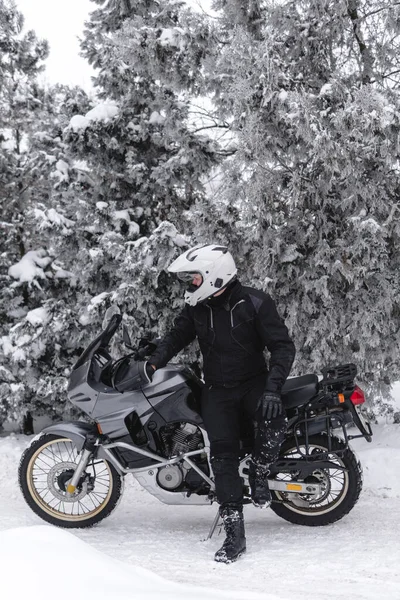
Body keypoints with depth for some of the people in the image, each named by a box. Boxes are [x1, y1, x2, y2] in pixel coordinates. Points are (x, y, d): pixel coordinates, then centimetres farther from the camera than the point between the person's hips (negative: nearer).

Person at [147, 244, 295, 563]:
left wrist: (272, 388, -27)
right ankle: (235, 534, -8)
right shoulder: (197, 308, 2)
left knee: (274, 418, -34)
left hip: (254, 383, -3)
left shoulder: (255, 303, -11)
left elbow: (283, 346, -14)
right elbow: (177, 336, 15)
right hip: (217, 390, 3)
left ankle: (259, 472, -4)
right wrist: (153, 363, -4)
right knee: (223, 454, -12)